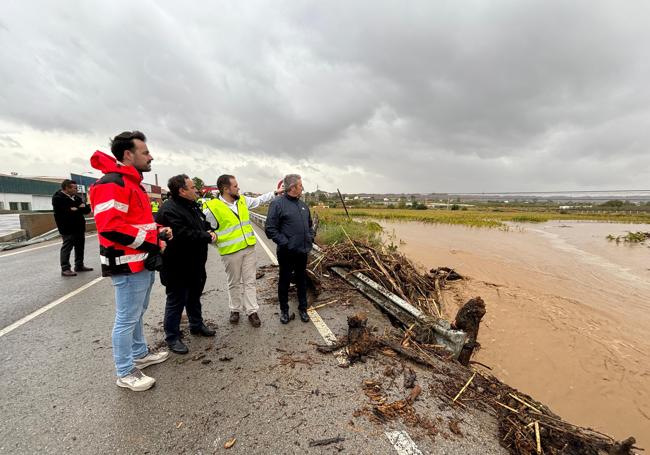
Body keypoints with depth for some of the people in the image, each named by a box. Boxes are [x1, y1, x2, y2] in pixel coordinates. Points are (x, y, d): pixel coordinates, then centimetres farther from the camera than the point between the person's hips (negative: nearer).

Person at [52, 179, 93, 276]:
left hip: (79, 227, 7)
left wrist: (76, 209, -8)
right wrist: (80, 210, -12)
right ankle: (65, 269, 0)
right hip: (68, 229, -7)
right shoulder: (58, 198, -7)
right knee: (66, 248, -5)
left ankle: (79, 265, 22)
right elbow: (65, 212, -21)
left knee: (80, 247, 12)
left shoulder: (76, 198, 16)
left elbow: (87, 210, 10)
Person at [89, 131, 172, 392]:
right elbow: (110, 227, -26)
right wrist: (150, 244, -20)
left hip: (142, 263, 10)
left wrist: (158, 232, 9)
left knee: (138, 314, 21)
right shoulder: (111, 184, -17)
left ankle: (140, 354, 37)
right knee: (127, 319, 2)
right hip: (128, 266, -10)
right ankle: (125, 373, 17)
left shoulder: (132, 183, 17)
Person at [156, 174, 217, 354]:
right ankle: (172, 337, 22)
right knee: (176, 302, 5)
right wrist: (207, 237, -18)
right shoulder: (169, 210, -22)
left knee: (194, 297, 23)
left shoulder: (193, 206, 10)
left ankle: (197, 325, 41)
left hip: (195, 265, 9)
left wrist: (211, 232, -4)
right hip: (177, 268, -9)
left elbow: (205, 224, 20)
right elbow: (184, 235, -32)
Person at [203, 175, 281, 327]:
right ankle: (235, 310, 31)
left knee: (250, 281, 9)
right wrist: (219, 243, -11)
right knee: (234, 283, 12)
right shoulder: (213, 208, -13)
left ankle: (252, 311, 18)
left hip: (249, 248, 4)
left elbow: (259, 200, 19)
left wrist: (275, 193, 17)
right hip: (231, 252, -4)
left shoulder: (242, 200, 4)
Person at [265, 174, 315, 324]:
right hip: (287, 253, -6)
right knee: (284, 281, 11)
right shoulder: (278, 204, -12)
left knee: (302, 280, 17)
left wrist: (311, 237, 7)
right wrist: (284, 243, -19)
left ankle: (303, 309, 32)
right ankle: (284, 310, 28)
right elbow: (270, 229, -15)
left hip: (303, 251, 6)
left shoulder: (303, 205, 10)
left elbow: (310, 224, 23)